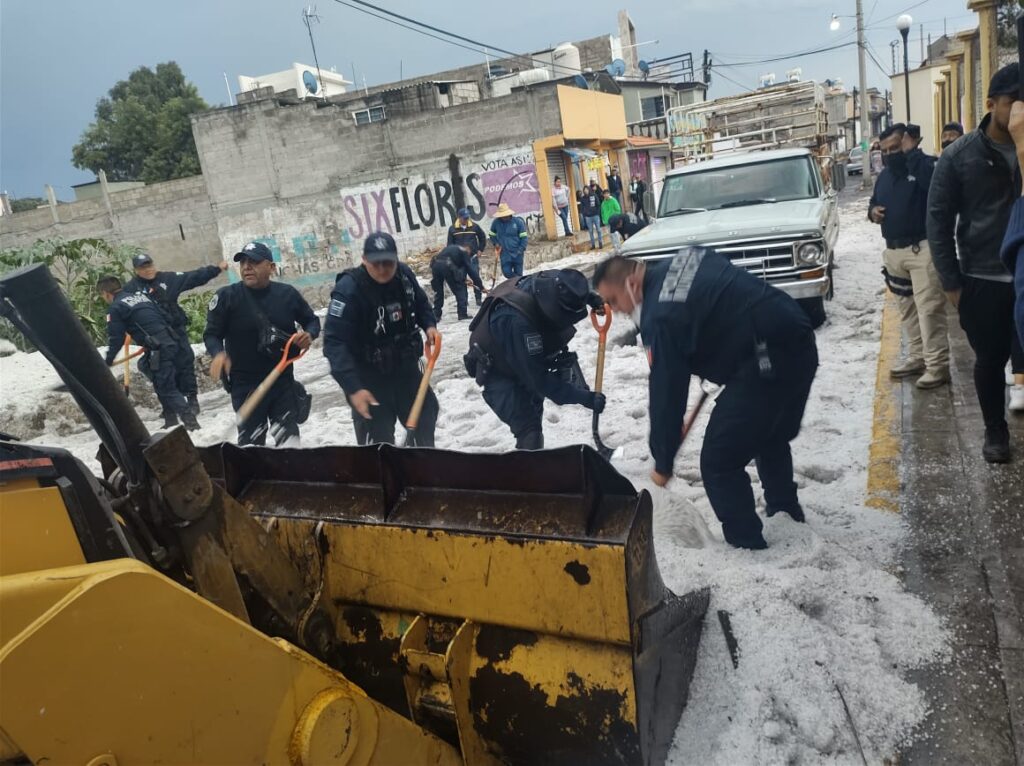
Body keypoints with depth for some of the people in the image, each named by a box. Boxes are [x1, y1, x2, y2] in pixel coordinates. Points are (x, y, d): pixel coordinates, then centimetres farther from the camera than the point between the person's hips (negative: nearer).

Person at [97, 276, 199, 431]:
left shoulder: (116, 308, 0)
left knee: (167, 389, -3)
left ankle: (191, 422, -12)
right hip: (172, 341, 8)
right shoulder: (141, 295, 21)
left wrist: (108, 362, 13)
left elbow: (116, 339, 0)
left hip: (159, 349, -8)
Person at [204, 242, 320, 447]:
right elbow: (212, 334, -3)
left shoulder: (287, 293, -2)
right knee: (251, 443, 3)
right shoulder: (226, 296, -8)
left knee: (289, 439, 13)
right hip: (246, 385, -2)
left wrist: (309, 334, -11)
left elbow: (311, 320, 12)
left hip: (283, 381, 2)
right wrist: (218, 353, -25)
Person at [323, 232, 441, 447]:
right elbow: (335, 343, -29)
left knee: (426, 412, 23)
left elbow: (421, 304, 13)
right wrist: (353, 388, -38)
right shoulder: (348, 289, -26)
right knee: (378, 438, -4)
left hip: (405, 366, 6)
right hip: (369, 376, -6)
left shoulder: (404, 275, -8)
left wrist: (429, 325, -9)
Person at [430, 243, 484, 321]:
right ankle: (463, 314, 13)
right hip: (447, 265, -5)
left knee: (438, 291, 20)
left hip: (435, 264, 5)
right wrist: (481, 286, 16)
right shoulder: (464, 252, 19)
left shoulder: (451, 248, 36)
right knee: (459, 289, 13)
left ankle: (436, 315, 20)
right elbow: (471, 270, 14)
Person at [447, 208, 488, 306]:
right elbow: (450, 244, 3)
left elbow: (483, 238, 11)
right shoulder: (452, 228, -4)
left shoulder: (475, 226, -4)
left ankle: (478, 298, 9)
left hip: (473, 257, 0)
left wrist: (480, 250, 6)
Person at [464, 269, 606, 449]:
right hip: (499, 373, -8)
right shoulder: (516, 321, -45)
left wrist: (589, 297, -12)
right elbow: (539, 379, -39)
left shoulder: (554, 282, -23)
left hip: (528, 361, 8)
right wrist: (584, 398, -37)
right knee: (529, 429, -17)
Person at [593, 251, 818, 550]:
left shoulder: (660, 318, -14)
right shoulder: (681, 259, 11)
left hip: (768, 362, -10)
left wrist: (662, 464, 1)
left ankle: (748, 547, 12)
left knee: (719, 464, 1)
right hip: (799, 341, 10)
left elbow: (665, 393, -10)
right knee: (772, 441, 29)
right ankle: (789, 523, 45)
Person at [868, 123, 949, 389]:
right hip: (893, 251, 8)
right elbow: (875, 201, 26)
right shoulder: (884, 175, 16)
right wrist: (872, 210, 5)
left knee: (929, 309, -9)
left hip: (923, 249, -8)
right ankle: (917, 358, 26)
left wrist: (912, 152, -26)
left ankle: (937, 366, -5)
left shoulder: (925, 165, -8)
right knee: (908, 309, 15)